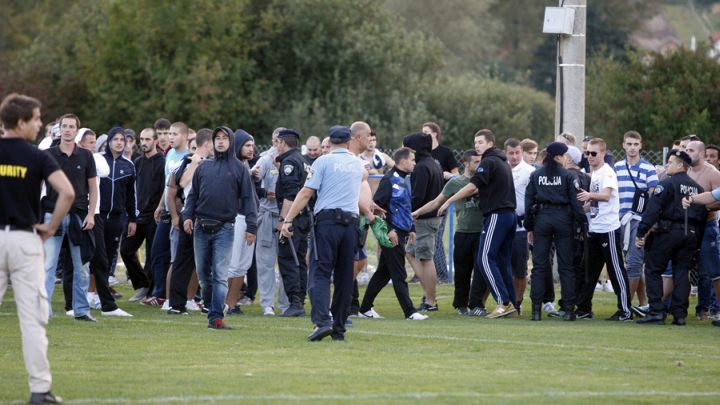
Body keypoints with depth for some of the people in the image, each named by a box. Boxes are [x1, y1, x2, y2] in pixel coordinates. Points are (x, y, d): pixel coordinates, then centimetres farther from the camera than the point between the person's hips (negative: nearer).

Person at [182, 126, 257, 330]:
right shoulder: (204, 167, 13)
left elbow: (248, 198, 1)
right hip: (201, 227, 4)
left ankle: (216, 318, -11)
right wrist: (188, 215, -1)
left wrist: (251, 227, -6)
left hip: (224, 228, -4)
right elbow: (193, 194, 15)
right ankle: (211, 305, 26)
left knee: (220, 275, -8)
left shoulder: (239, 169, 4)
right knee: (203, 272, 9)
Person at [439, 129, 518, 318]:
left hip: (497, 215, -9)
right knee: (502, 260, 12)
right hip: (510, 215, 9)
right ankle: (512, 303, 10)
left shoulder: (488, 162, -9)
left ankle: (503, 302, -18)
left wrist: (449, 201, -8)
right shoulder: (503, 162, 20)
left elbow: (472, 187, -14)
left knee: (485, 259, -11)